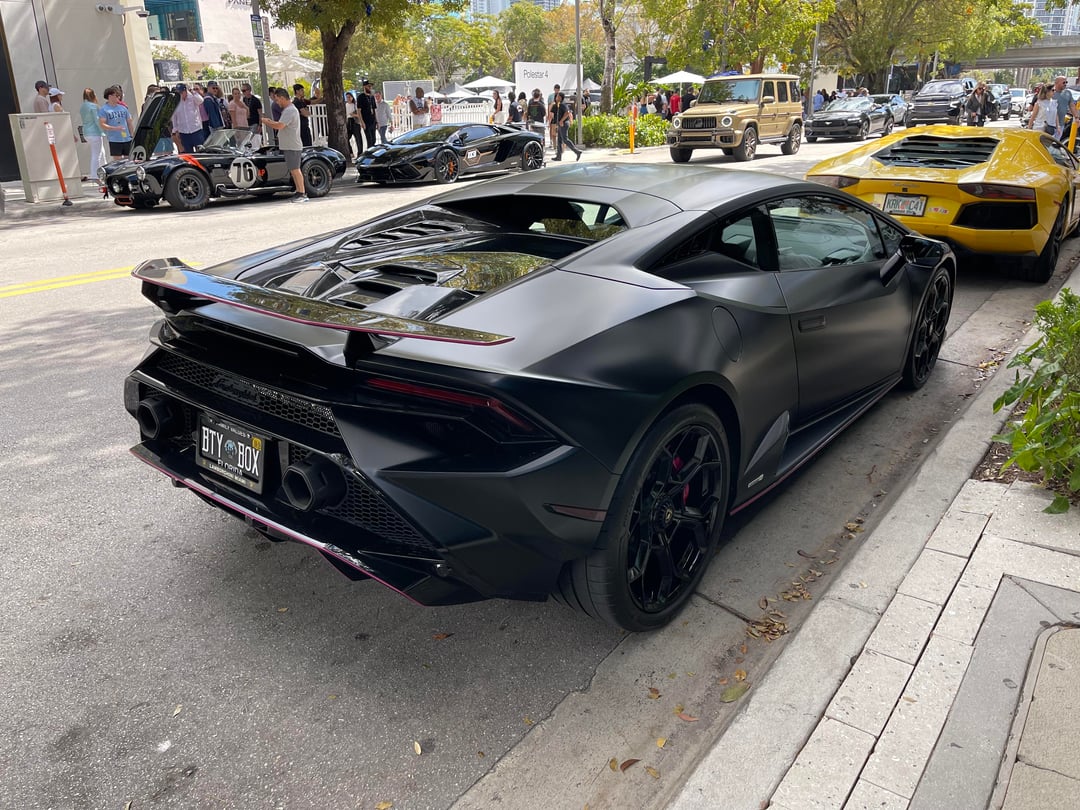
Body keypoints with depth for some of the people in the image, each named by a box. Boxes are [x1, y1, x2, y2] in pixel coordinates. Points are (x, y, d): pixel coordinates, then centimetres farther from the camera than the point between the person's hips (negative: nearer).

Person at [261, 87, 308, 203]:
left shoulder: (290, 111, -17)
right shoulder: (288, 109, 17)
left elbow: (279, 126, -25)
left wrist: (266, 121, -12)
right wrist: (271, 122, 13)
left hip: (292, 146, -10)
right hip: (289, 145, 10)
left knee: (295, 169, -7)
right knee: (293, 170, 12)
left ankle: (302, 194, -5)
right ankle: (299, 192, 17)